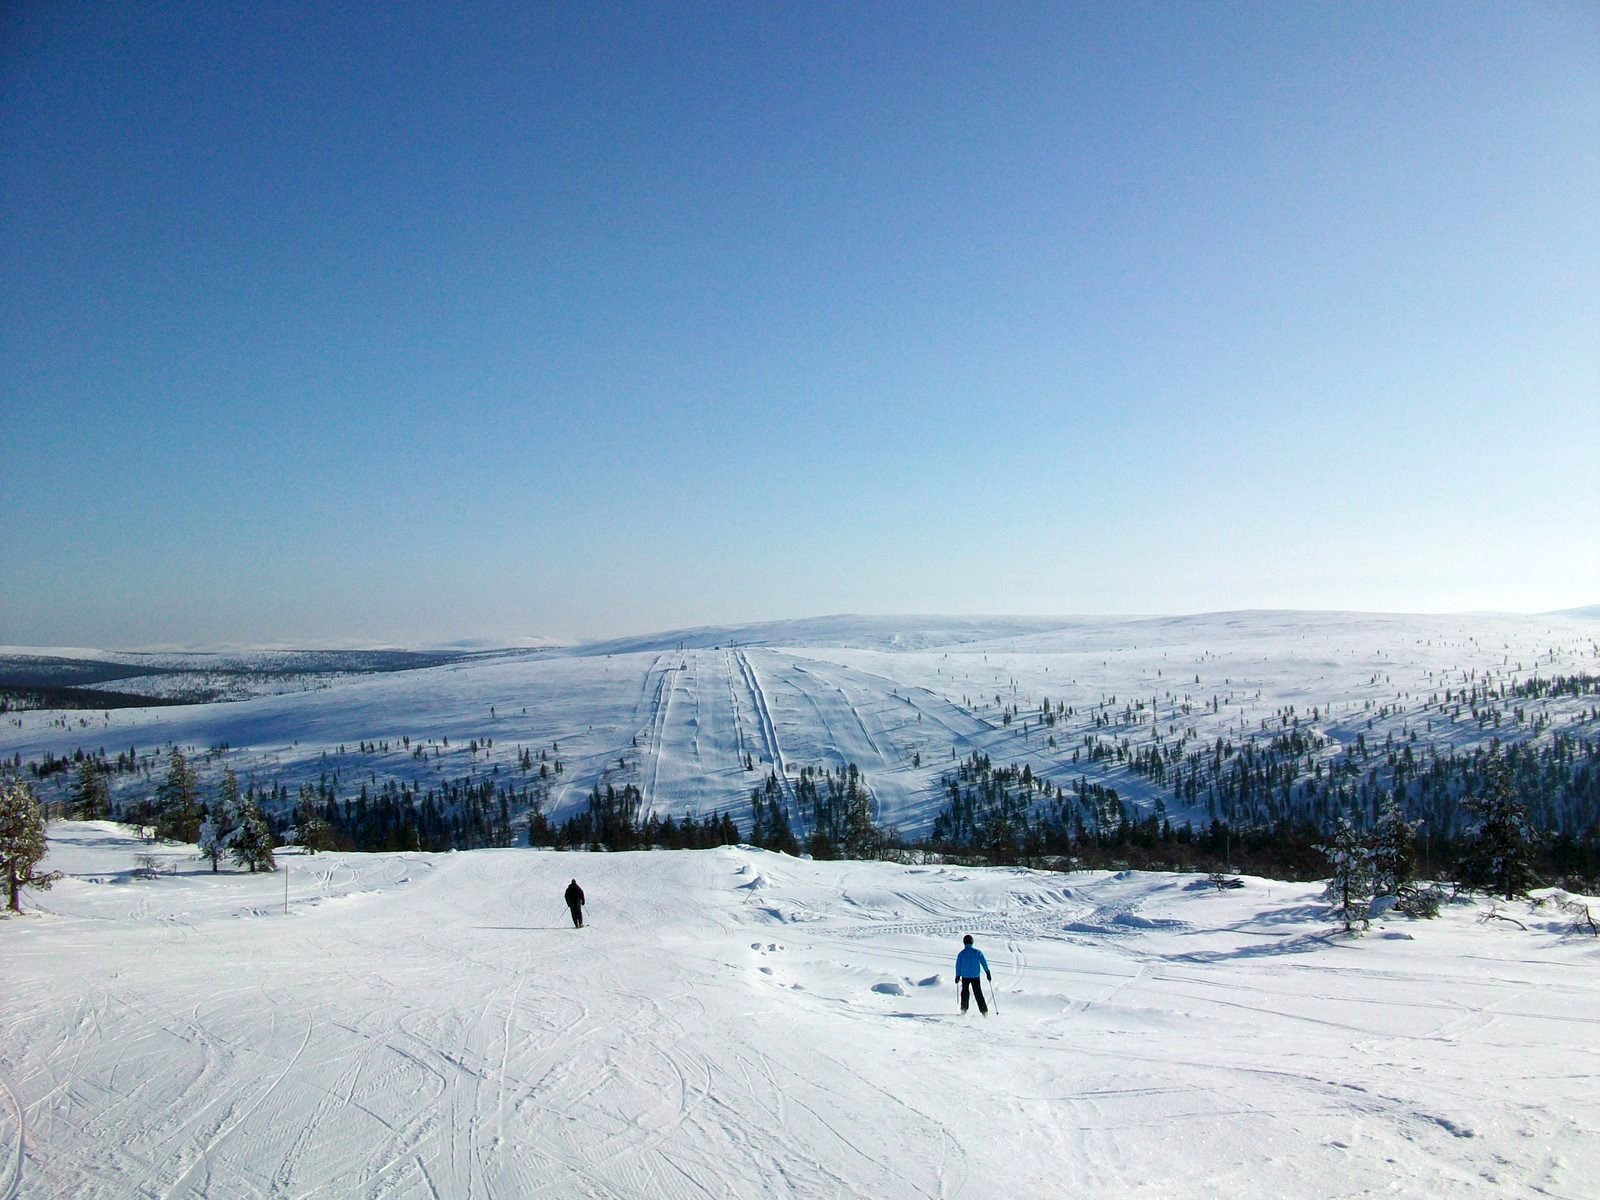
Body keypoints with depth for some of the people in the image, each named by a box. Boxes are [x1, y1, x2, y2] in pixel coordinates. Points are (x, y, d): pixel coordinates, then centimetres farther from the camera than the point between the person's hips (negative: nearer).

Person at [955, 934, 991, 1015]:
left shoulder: (961, 954, -5)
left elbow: (958, 966, -2)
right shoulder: (977, 952, -6)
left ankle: (964, 1009, 19)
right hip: (975, 976, 0)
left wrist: (957, 977, 8)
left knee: (965, 992, 19)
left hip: (965, 976, 0)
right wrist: (988, 973, 1)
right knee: (978, 993, 5)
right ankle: (984, 1010, -2)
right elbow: (984, 963, -5)